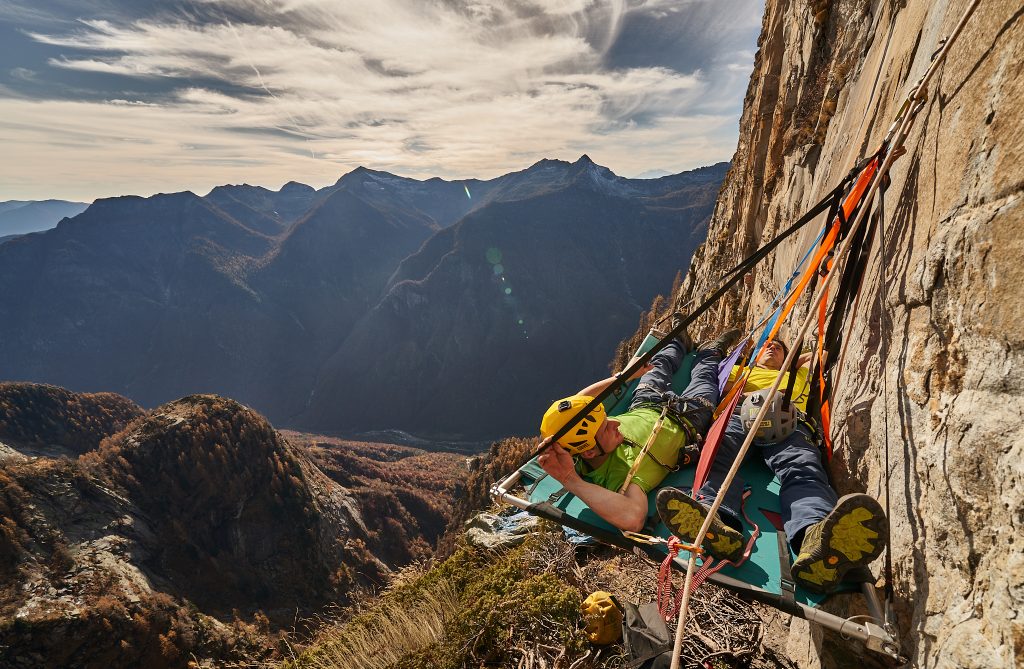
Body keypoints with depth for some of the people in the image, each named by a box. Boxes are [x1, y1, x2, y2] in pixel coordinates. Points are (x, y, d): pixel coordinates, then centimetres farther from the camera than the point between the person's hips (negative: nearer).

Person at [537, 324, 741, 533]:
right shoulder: (620, 474, -49)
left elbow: (578, 401, -13)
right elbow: (633, 519, -70)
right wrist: (570, 481, -66)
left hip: (643, 409, 4)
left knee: (660, 363, 31)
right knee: (704, 375, 22)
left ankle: (680, 341, 68)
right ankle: (712, 351, 60)